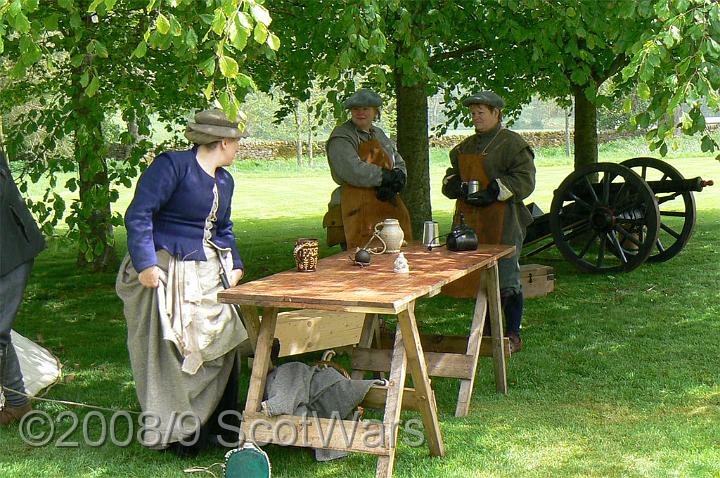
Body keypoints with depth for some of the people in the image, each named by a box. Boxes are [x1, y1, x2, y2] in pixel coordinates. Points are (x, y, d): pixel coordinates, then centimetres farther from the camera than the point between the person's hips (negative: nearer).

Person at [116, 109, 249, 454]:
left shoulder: (224, 180, 15)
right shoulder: (172, 165, -11)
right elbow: (138, 214, -17)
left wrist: (234, 265, 12)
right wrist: (146, 263, -24)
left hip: (209, 273, 8)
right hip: (167, 272, -8)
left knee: (217, 345, 8)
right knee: (170, 351, -3)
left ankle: (213, 424, 20)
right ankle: (173, 433, 8)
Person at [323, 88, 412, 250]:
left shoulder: (379, 134, 21)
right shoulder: (341, 138, -4)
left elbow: (400, 164, 18)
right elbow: (355, 172, -19)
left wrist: (394, 185, -5)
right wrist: (390, 176, -9)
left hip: (387, 209, 7)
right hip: (357, 211, -7)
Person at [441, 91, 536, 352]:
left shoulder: (513, 144, -4)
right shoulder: (466, 146, 19)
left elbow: (524, 180, -11)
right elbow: (451, 176, 25)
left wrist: (493, 192, -19)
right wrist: (458, 187, 1)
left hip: (502, 221, -7)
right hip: (471, 220, 7)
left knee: (506, 279, -5)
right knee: (479, 277, 10)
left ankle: (513, 335, 7)